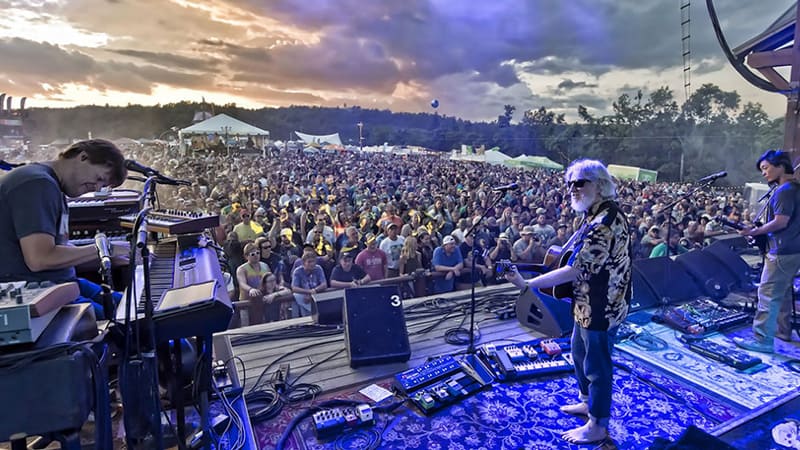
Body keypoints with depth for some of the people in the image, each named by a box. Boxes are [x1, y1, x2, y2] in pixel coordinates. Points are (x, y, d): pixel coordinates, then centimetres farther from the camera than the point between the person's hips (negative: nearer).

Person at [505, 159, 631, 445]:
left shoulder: (604, 223, -28)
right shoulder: (598, 213, 5)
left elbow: (574, 270, -29)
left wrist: (527, 284, -26)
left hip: (601, 307, -10)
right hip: (590, 303, 10)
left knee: (596, 364, 7)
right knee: (580, 353, 25)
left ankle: (598, 425, 26)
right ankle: (588, 401, 46)